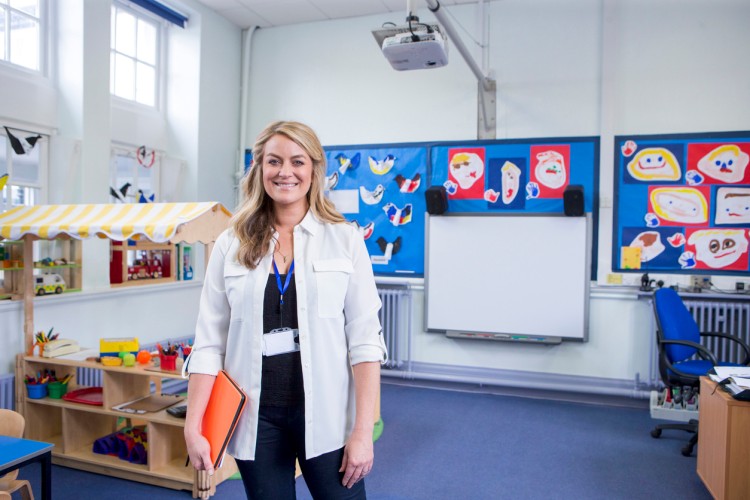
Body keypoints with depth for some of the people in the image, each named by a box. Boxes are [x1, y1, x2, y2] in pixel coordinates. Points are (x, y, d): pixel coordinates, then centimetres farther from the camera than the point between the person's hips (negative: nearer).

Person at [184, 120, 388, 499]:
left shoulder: (345, 239, -3)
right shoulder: (231, 245, 2)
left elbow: (364, 340, -6)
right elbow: (209, 343, 2)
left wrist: (363, 430, -9)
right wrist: (193, 427, -3)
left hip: (325, 416, -1)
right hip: (257, 416, 2)